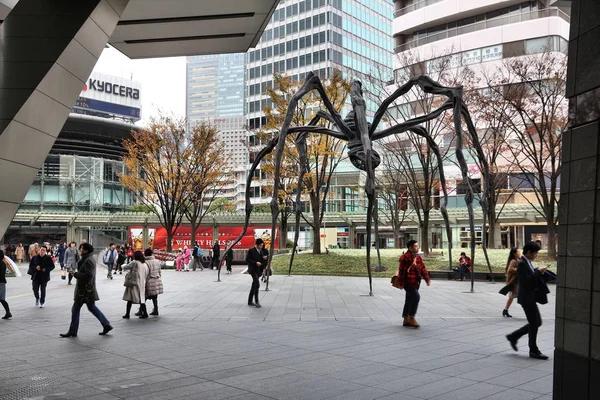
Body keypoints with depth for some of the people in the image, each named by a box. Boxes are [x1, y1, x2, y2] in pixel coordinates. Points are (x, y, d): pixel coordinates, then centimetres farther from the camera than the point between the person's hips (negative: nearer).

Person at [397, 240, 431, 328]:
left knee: (410, 299, 13)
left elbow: (423, 268, 14)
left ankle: (406, 320, 21)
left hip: (415, 282, 9)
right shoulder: (405, 257, -14)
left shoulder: (418, 257, 13)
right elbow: (401, 270, -15)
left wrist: (427, 279, 4)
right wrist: (401, 283, -16)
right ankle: (411, 318, -7)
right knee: (416, 297, -17)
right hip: (408, 282, -9)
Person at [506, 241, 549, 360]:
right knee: (534, 323, -2)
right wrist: (538, 271, -19)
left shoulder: (527, 263, 14)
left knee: (536, 323, 14)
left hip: (530, 298, 10)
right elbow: (527, 280, -26)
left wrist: (538, 272, 2)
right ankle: (533, 351, 10)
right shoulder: (522, 263, -17)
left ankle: (513, 337, 22)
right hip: (526, 298, -10)